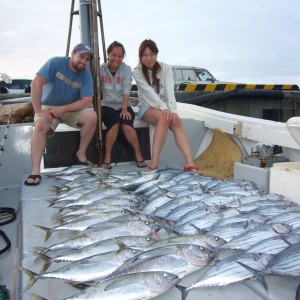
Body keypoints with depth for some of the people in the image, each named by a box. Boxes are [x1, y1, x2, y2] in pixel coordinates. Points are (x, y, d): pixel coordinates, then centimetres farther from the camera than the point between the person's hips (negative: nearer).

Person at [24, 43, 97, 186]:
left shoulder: (86, 75, -9)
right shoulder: (56, 62, -15)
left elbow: (87, 101, -17)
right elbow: (37, 82, -22)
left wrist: (63, 109, -26)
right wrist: (38, 110, -27)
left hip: (72, 108, 2)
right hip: (48, 106, -2)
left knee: (92, 116, -25)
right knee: (40, 126, -32)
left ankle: (81, 154, -9)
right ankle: (35, 171, -30)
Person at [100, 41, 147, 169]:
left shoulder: (126, 69, 2)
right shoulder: (101, 69, 2)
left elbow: (126, 90, -10)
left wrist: (124, 109, -21)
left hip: (123, 106, 0)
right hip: (107, 106, 0)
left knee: (126, 125, -29)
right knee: (114, 124, -31)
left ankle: (139, 156, -14)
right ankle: (107, 158, -16)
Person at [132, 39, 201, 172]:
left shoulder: (165, 68, 1)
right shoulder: (137, 72, -4)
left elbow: (170, 90, -13)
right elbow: (149, 92, -19)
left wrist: (173, 110, -30)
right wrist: (164, 108, -33)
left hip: (164, 107, 2)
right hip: (147, 107, -2)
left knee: (176, 121, -31)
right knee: (164, 119, -35)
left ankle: (190, 163, -45)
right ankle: (154, 162, -41)